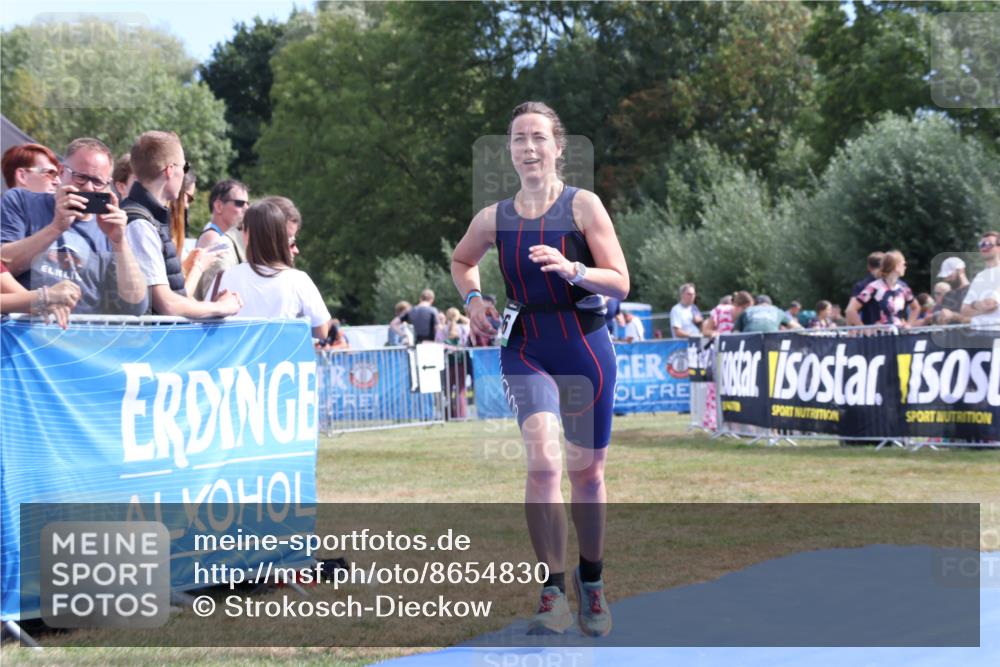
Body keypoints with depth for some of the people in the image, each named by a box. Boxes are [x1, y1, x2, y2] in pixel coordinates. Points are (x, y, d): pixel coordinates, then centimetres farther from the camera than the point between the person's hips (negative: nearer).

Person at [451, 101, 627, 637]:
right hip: (525, 349, 1)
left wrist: (571, 269, -24)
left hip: (586, 347, 0)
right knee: (543, 459, -21)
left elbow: (621, 283, -8)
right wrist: (471, 298, 5)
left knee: (586, 470, 9)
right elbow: (461, 260, 24)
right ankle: (553, 594, -16)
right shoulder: (494, 219, 2)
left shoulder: (583, 205, -6)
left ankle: (591, 582, 32)